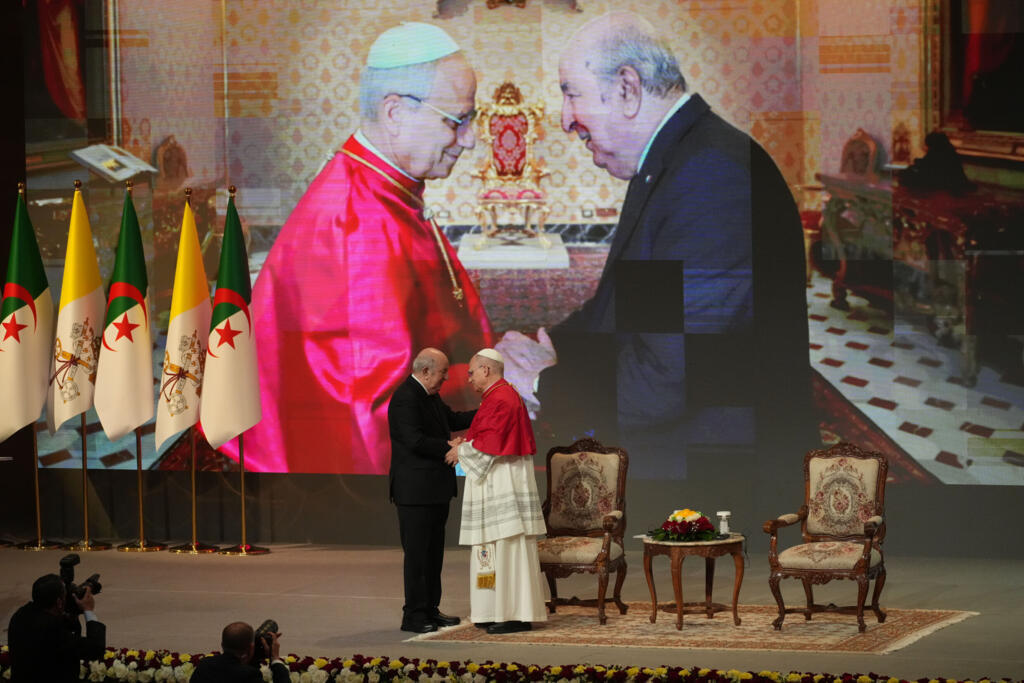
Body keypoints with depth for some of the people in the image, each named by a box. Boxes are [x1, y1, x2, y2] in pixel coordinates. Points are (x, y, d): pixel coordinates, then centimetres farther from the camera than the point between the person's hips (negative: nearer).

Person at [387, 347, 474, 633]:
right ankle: (414, 616, -1)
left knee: (434, 552, 15)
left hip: (435, 490, 10)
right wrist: (448, 447, -17)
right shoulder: (405, 398, -18)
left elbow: (452, 419, 23)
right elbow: (415, 441, -25)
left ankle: (430, 609, 23)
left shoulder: (430, 396, 13)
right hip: (415, 490, -10)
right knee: (416, 553, -6)